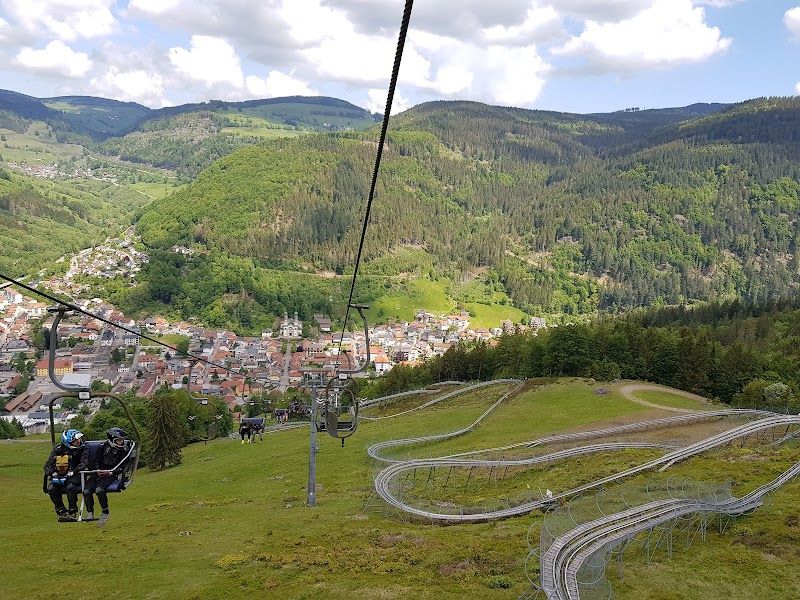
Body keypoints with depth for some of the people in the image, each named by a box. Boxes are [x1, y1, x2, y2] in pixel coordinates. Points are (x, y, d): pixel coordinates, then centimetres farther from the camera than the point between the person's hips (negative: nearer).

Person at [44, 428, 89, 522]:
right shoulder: (58, 449, 3)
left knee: (70, 487, -33)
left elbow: (84, 463, -15)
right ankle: (62, 512, -14)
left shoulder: (82, 449, -2)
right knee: (51, 488, -25)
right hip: (59, 475, 3)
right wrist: (53, 473, -19)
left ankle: (72, 513, -20)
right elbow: (48, 464, 1)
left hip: (74, 475, -3)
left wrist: (72, 472, -29)